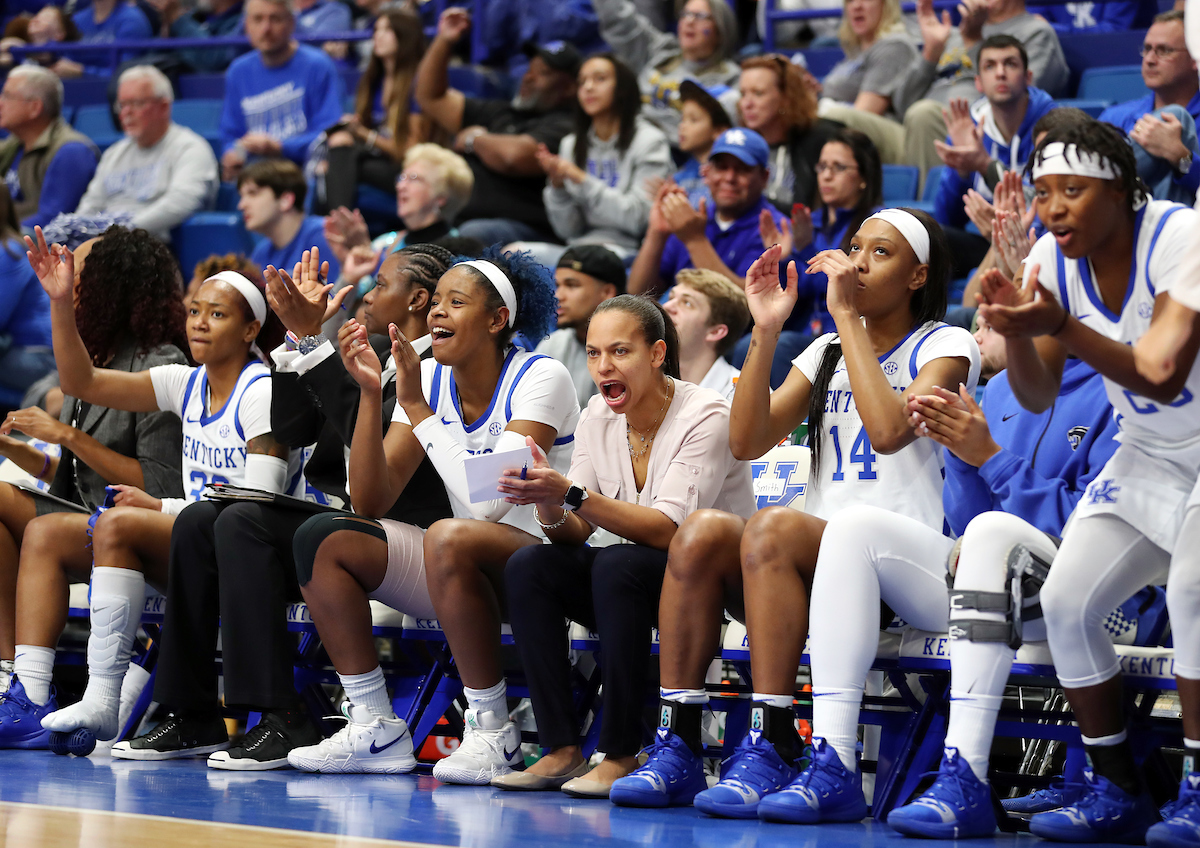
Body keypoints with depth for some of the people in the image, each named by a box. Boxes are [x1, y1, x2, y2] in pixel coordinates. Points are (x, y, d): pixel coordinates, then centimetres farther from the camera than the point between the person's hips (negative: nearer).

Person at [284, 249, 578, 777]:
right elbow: (369, 503, -3)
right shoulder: (429, 378, 4)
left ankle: (492, 731, -22)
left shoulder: (540, 379, -13)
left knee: (449, 537, -37)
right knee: (321, 539, -9)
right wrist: (370, 394, -13)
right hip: (464, 573, 7)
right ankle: (374, 728, -8)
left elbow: (490, 502, -25)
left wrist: (417, 408, -19)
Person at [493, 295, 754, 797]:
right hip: (631, 584, 6)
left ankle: (622, 755, -28)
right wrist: (550, 504, -25)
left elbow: (668, 529, -26)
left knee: (618, 564, -35)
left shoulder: (705, 416, -16)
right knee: (528, 566, -19)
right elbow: (574, 532, -1)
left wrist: (572, 493, -35)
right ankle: (561, 751, -20)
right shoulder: (599, 415, 3)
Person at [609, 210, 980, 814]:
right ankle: (676, 747, -28)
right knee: (702, 530, -25)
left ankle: (770, 750, -36)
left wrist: (848, 316, -11)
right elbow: (746, 442, 7)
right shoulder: (826, 352, 21)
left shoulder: (945, 345, 3)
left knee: (772, 527, -34)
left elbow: (889, 431, -18)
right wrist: (766, 331, -1)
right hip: (816, 562, 5)